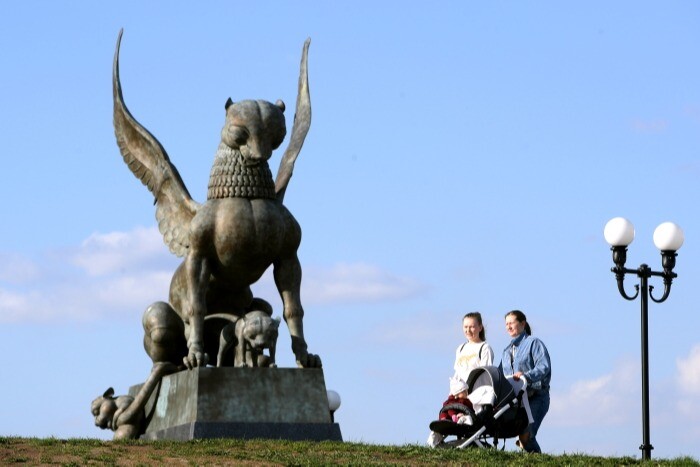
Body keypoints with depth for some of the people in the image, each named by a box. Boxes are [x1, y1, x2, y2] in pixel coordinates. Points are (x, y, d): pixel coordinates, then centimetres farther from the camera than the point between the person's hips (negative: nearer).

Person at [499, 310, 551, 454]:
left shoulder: (534, 343, 1)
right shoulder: (507, 350, 25)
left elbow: (544, 367, -14)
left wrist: (526, 376, -29)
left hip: (535, 397, -7)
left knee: (526, 434, -21)